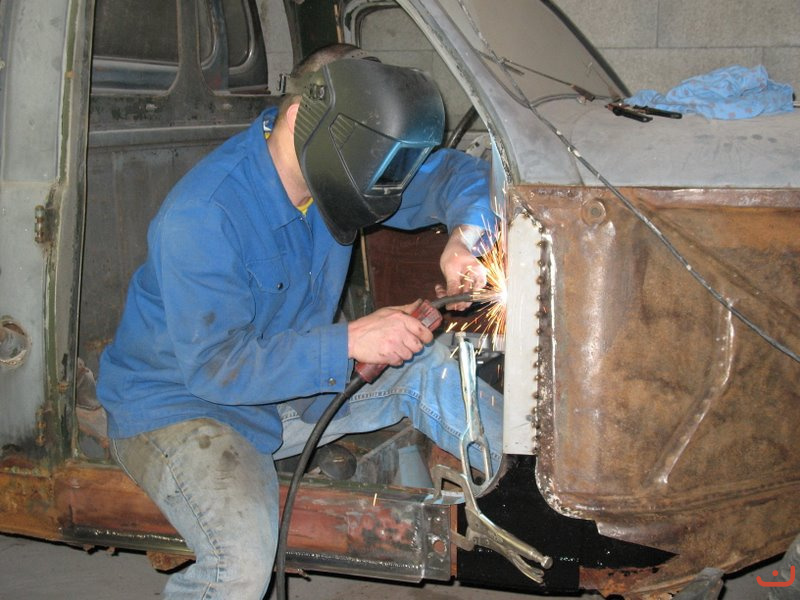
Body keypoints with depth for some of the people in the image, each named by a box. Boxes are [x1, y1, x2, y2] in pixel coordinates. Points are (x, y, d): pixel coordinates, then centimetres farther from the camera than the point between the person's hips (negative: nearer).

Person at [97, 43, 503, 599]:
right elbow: (215, 364, -30)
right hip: (181, 403, -7)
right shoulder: (201, 218, -29)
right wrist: (349, 342, -36)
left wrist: (467, 233, -26)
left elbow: (453, 173, -2)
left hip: (296, 383, 7)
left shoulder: (339, 167, -7)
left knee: (427, 366, -8)